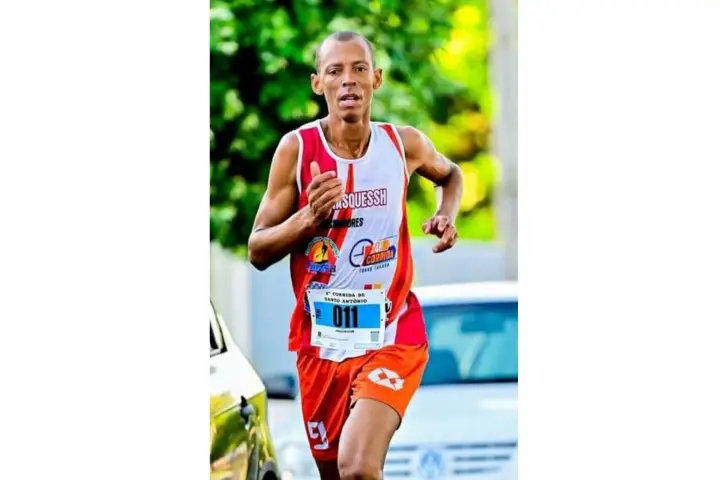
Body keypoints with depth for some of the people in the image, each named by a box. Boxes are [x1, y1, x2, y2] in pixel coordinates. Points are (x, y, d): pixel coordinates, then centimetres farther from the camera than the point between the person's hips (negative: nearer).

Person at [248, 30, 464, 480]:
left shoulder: (405, 144, -3)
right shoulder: (297, 148, -7)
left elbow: (450, 174, 22)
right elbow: (258, 251, -3)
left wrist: (447, 217, 1)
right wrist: (309, 218, -20)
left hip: (392, 337, -2)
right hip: (321, 341, 2)